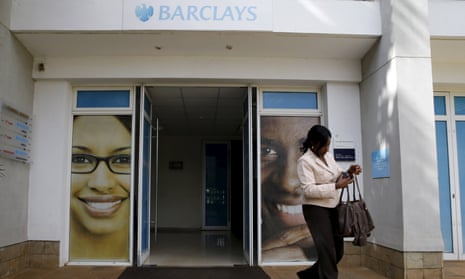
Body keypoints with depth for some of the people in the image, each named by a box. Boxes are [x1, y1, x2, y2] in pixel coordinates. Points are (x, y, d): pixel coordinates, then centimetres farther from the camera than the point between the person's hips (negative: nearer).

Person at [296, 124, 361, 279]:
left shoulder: (328, 156, 9)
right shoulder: (305, 161, -13)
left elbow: (337, 175, 17)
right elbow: (308, 190, -21)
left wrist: (348, 172, -5)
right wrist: (336, 186, -24)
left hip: (333, 208, 8)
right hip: (316, 209, -8)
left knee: (338, 251, 13)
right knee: (327, 252, -5)